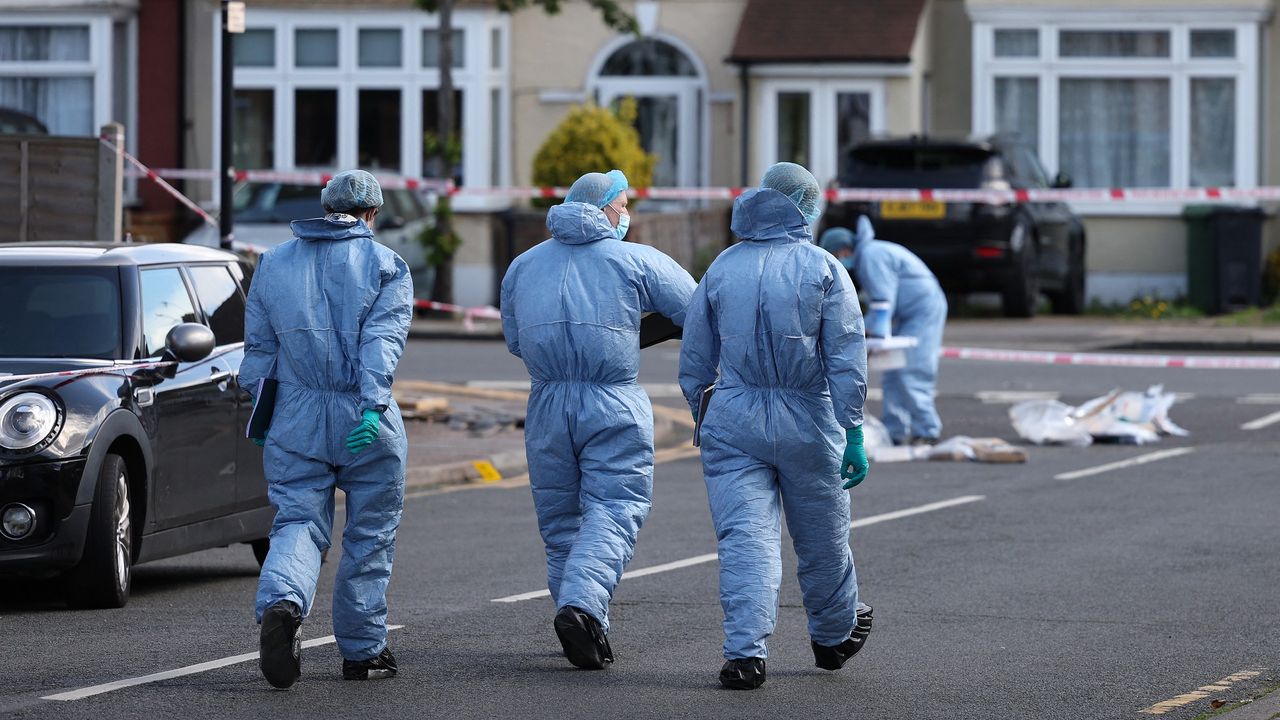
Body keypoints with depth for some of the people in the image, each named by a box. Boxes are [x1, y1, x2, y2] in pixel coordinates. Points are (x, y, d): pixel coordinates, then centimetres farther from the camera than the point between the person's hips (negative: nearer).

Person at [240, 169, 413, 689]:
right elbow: (382, 340, -13)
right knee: (369, 537, 10)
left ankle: (282, 603, -28)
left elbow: (258, 348, 9)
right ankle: (362, 650, 15)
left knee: (298, 524, 2)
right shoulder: (385, 265, 0)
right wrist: (373, 406, -22)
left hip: (296, 422, 2)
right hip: (365, 425, -2)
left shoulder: (273, 265, 10)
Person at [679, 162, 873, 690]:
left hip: (733, 422, 1)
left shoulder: (722, 268, 7)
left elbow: (694, 362, 10)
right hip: (809, 422, -1)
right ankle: (834, 636, 34)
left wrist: (703, 420, 22)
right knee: (822, 537, 15)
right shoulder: (823, 268, -2)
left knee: (745, 538, -3)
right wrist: (853, 434, -5)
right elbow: (847, 359, -7)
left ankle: (745, 652, -17)